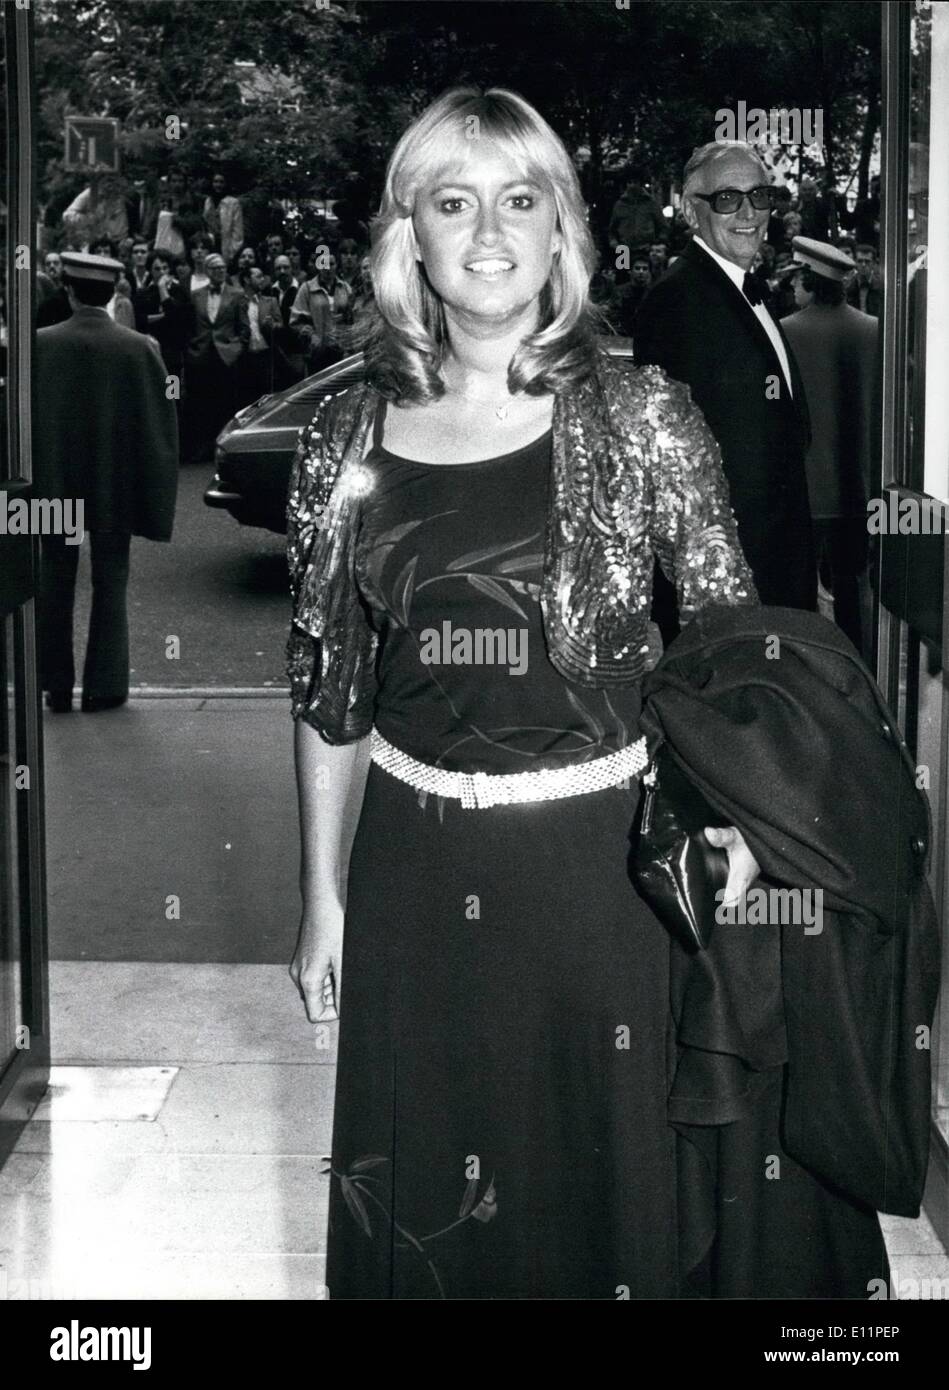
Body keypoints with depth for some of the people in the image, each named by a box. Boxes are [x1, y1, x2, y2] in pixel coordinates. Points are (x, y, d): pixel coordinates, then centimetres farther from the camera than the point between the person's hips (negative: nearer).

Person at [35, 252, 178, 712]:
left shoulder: (40, 345, -10)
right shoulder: (139, 349, -11)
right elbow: (160, 421, -6)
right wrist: (153, 492, 4)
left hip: (53, 484, 1)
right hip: (114, 486, 0)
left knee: (56, 583, 12)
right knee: (109, 583, 10)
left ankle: (57, 685, 16)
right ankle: (102, 685, 12)